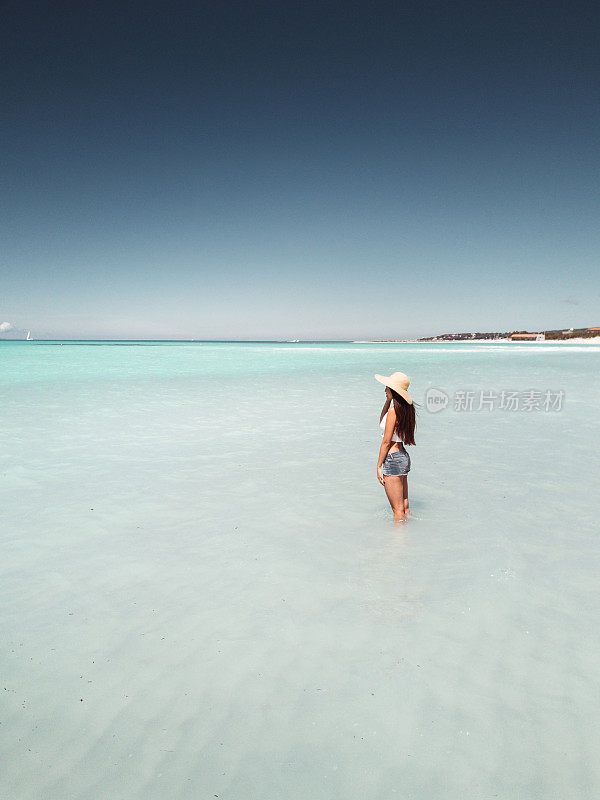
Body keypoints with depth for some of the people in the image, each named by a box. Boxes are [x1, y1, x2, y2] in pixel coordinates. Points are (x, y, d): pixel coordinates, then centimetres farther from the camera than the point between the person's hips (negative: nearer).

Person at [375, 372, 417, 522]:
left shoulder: (393, 410, -18)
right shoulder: (407, 409, 8)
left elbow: (386, 442, -17)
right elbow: (382, 422, 21)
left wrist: (379, 466, -11)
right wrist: (388, 400, 9)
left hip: (392, 459, -10)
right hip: (403, 457, 10)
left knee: (397, 509, 0)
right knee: (404, 506, 18)